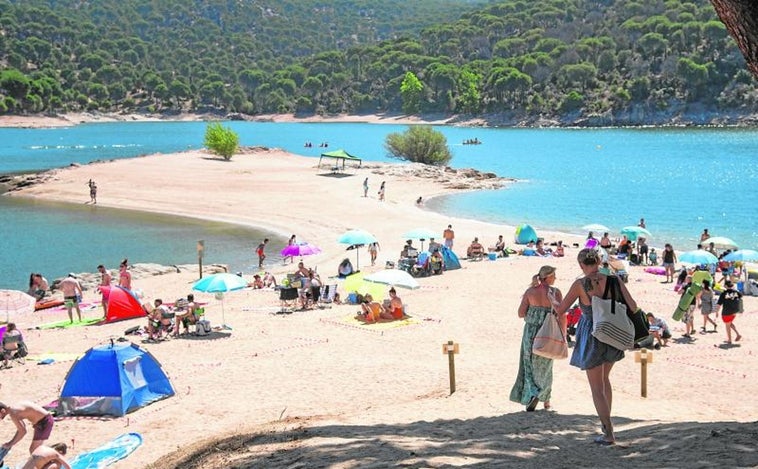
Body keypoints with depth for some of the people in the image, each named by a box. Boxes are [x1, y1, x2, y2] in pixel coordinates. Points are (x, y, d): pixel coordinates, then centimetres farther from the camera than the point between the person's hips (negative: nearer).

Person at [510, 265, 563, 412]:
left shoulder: (530, 291, -2)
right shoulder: (555, 292, -7)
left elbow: (521, 313, -4)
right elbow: (562, 315, -11)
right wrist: (563, 335, -2)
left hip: (531, 331, 1)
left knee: (529, 366, 11)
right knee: (545, 367, 17)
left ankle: (532, 394, -9)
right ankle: (545, 400, 20)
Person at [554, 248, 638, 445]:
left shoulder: (580, 284, -13)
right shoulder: (613, 279, -6)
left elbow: (560, 311, -8)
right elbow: (633, 306, -8)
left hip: (592, 336, -4)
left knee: (597, 388, 7)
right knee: (605, 378, 27)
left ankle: (608, 433, 4)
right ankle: (607, 423, 29)